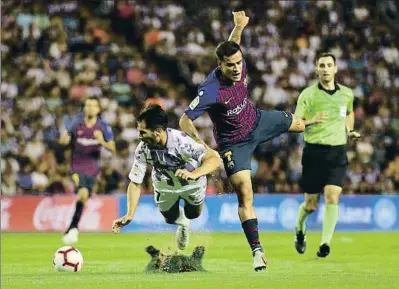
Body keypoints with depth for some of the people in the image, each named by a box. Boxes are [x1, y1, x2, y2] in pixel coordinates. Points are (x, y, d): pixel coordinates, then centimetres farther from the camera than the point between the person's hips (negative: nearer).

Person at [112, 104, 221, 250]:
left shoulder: (181, 141, -42)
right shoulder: (143, 149, -31)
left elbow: (215, 159, -51)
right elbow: (135, 183, -22)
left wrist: (193, 174, -69)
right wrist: (129, 215, -33)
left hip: (191, 180, -2)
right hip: (164, 185, 2)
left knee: (193, 215, 7)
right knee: (171, 219, 9)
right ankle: (183, 225, 47)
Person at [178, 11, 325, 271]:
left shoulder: (240, 67, -20)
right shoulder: (210, 90, -38)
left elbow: (232, 46, 6)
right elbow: (185, 121, -33)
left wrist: (238, 27, -7)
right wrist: (201, 145, -40)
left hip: (257, 121, 6)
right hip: (234, 142, -6)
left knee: (293, 123, 31)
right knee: (245, 194, -14)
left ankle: (309, 122, 72)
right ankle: (257, 251, -9)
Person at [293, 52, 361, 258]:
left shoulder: (347, 94, 8)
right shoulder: (308, 94, -3)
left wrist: (349, 130, 12)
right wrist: (304, 122, -26)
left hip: (338, 152, 2)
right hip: (314, 151, -2)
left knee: (332, 197, -15)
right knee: (311, 204, 3)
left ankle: (325, 244, -9)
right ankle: (300, 228, 36)